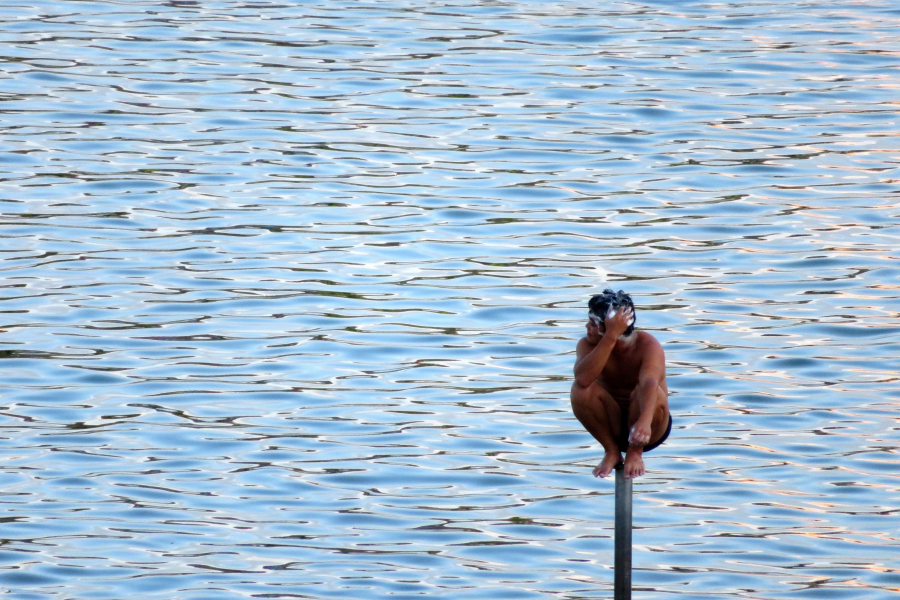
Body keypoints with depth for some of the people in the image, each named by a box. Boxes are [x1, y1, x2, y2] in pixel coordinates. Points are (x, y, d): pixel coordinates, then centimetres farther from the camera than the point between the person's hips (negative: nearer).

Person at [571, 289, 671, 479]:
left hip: (652, 430, -3)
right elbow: (583, 379, -35)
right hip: (612, 426, 3)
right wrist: (611, 337, -39)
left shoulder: (648, 346, -21)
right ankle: (611, 451, -6)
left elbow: (650, 382, -42)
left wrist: (645, 421, -62)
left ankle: (635, 451, -9)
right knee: (581, 390, -25)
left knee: (645, 391, -34)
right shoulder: (588, 345, -12)